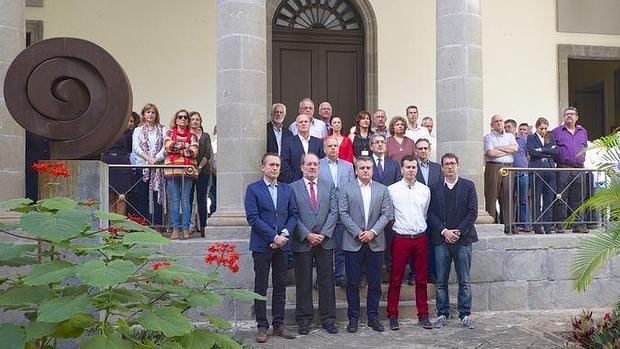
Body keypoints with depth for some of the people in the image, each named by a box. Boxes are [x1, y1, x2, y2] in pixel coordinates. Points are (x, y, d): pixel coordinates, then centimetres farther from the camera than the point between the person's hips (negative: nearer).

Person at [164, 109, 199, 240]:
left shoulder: (192, 135, 12)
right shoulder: (169, 133, 13)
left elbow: (194, 152, -2)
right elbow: (168, 146, -7)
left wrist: (176, 147, -4)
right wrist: (185, 145, -5)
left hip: (188, 170, 0)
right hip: (172, 169, 0)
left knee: (186, 200, 1)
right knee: (174, 200, 0)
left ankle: (186, 228, 5)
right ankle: (175, 229, 3)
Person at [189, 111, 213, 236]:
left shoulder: (205, 136, 11)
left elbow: (208, 153, 3)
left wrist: (200, 166, -9)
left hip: (203, 171, 1)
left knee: (202, 198, 1)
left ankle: (203, 226, 3)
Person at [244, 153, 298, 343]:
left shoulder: (287, 189, 12)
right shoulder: (253, 189, -2)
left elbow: (293, 215, 9)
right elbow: (253, 217, -10)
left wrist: (284, 234, -9)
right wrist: (274, 237, -15)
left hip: (282, 245, 4)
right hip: (262, 245, -4)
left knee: (280, 286, 9)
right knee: (261, 287, 3)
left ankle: (279, 324, 18)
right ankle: (262, 326, 11)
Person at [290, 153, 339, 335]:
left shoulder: (329, 186, 10)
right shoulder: (292, 188, 1)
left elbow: (334, 212, 3)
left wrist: (323, 234, -8)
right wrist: (307, 235, -12)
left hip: (325, 240, 2)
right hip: (303, 242, -2)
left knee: (327, 280, 6)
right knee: (303, 282, 5)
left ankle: (328, 319, 15)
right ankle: (304, 320, 15)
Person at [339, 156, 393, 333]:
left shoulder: (382, 190, 9)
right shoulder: (346, 189, 3)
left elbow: (386, 214, 2)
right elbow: (343, 214, -3)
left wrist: (373, 232, -11)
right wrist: (358, 232, -12)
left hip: (375, 243, 2)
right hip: (353, 243, -2)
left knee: (375, 282, 6)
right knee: (353, 282, 3)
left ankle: (373, 317, 18)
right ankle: (353, 318, 13)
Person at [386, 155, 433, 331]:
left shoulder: (425, 190, 8)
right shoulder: (392, 189, -2)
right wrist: (397, 225, 6)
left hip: (420, 238, 3)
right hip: (400, 238, -3)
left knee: (422, 279, 8)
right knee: (396, 279, 1)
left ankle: (423, 315, 18)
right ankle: (393, 316, 10)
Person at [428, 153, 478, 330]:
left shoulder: (468, 186, 5)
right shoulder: (435, 188, 8)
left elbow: (473, 212, -1)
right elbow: (431, 213, 3)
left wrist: (458, 231, -10)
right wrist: (444, 231, -10)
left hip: (463, 239, -1)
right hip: (441, 239, 1)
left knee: (464, 281, 3)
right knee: (441, 281, 5)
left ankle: (465, 315, 13)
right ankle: (442, 314, 14)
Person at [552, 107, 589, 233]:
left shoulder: (583, 132, 17)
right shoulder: (556, 132, 5)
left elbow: (585, 147, 24)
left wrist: (582, 159, 14)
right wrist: (556, 160, -4)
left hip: (579, 168, 4)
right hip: (563, 168, -3)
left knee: (578, 198, 5)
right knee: (561, 198, -4)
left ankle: (578, 224, 10)